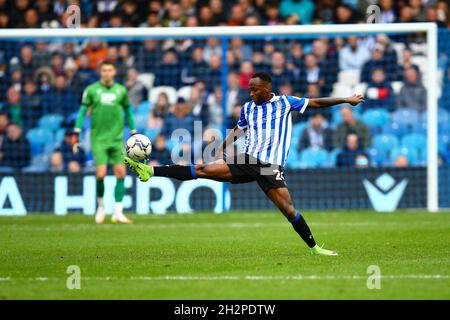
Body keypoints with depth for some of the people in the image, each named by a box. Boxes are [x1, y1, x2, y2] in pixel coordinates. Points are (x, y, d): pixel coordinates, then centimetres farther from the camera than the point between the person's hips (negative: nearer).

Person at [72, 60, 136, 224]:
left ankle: (118, 212, -1)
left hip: (117, 138, 2)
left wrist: (134, 134, 13)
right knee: (101, 174, -12)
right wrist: (76, 134, -3)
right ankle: (101, 206, 12)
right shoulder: (91, 90, 1)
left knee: (120, 173, -5)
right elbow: (82, 111, 3)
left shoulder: (121, 90, 7)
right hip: (98, 138, -2)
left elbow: (128, 112, 16)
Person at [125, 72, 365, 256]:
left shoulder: (285, 102, 3)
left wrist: (345, 100, 6)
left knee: (288, 208, -15)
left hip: (271, 167, -3)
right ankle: (150, 171, -16)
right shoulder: (248, 108, 14)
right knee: (203, 170, -11)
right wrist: (221, 149, 17)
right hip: (247, 161, 3)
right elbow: (237, 131, 28)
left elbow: (316, 103, 7)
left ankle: (314, 248, 0)